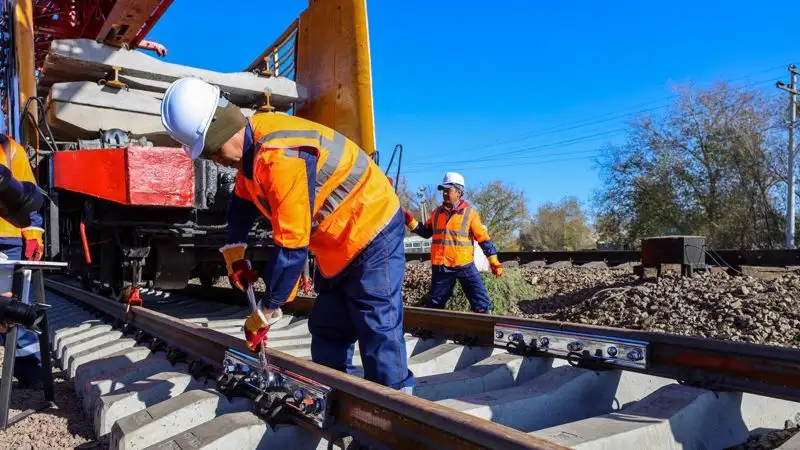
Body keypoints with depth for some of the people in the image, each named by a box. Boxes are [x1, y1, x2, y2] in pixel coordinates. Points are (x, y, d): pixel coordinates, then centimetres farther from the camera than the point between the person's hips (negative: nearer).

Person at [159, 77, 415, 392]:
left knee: (379, 331, -7)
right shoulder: (252, 141, -2)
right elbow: (242, 201, 18)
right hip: (338, 240, 10)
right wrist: (234, 252, 11)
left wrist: (265, 313, -21)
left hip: (371, 232, -10)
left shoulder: (280, 157, -32)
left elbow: (291, 248, -30)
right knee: (326, 328, 15)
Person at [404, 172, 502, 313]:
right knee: (433, 304, 13)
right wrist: (410, 221, 4)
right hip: (440, 267, 4)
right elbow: (426, 232, 18)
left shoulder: (470, 211, -5)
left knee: (482, 304, -4)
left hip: (465, 266, -3)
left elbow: (484, 238, -3)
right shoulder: (437, 212, 8)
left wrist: (494, 261, -7)